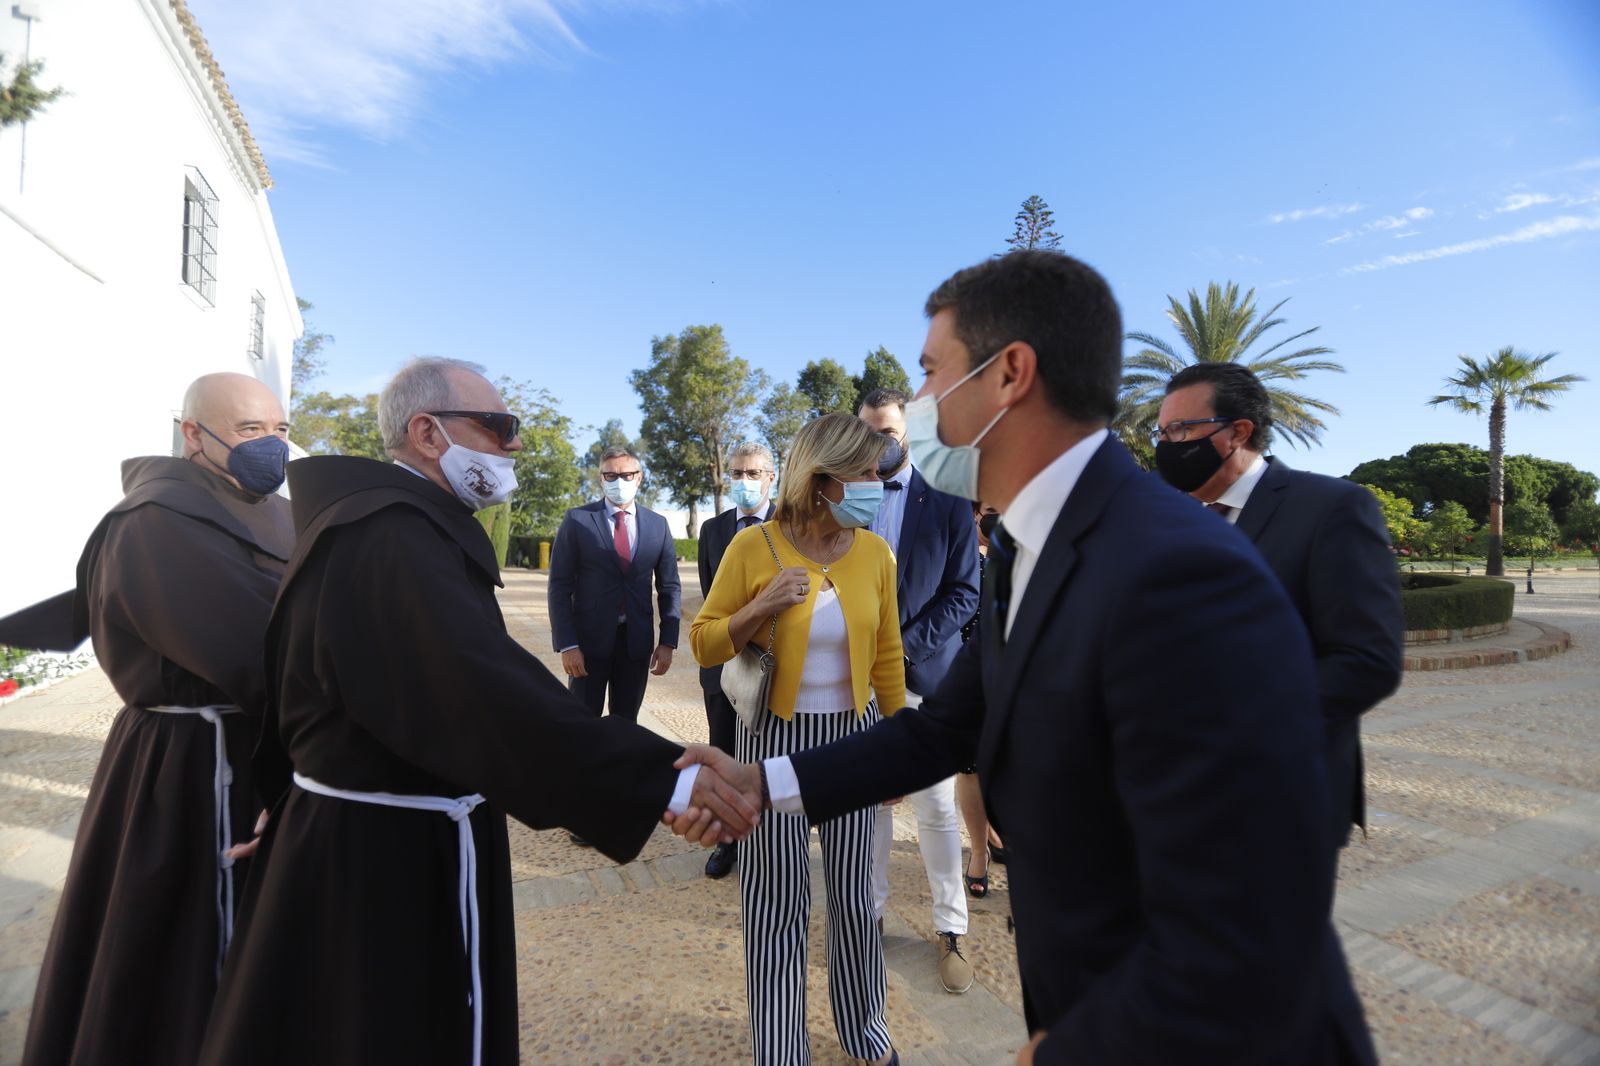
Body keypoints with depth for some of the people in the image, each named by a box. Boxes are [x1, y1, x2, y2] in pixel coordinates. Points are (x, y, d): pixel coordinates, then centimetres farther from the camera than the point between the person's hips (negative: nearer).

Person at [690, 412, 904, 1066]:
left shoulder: (875, 554, -3)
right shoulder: (754, 546, -11)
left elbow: (887, 659, 6)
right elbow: (705, 644, -5)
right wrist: (763, 607, -22)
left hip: (852, 736, 3)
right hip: (775, 739, -2)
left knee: (853, 893, 15)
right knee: (778, 901, 8)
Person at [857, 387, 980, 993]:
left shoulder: (947, 501, -2)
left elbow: (964, 591, -4)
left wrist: (905, 645, -13)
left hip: (922, 674, -2)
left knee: (936, 810, 6)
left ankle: (950, 930, 22)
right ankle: (871, 910, 29)